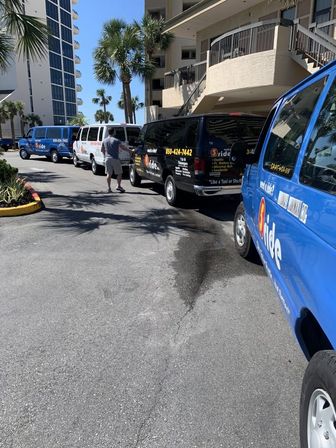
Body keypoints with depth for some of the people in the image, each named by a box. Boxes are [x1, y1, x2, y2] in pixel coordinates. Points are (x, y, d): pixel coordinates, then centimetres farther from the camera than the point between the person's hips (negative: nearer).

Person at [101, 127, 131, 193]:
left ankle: (109, 188, 6)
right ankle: (119, 186, 6)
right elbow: (123, 147, -8)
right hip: (115, 159, -5)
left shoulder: (104, 141, 6)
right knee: (119, 173, 8)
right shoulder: (116, 140, -9)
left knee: (109, 173, 8)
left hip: (107, 158, 5)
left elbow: (102, 150, 15)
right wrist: (129, 150, 7)